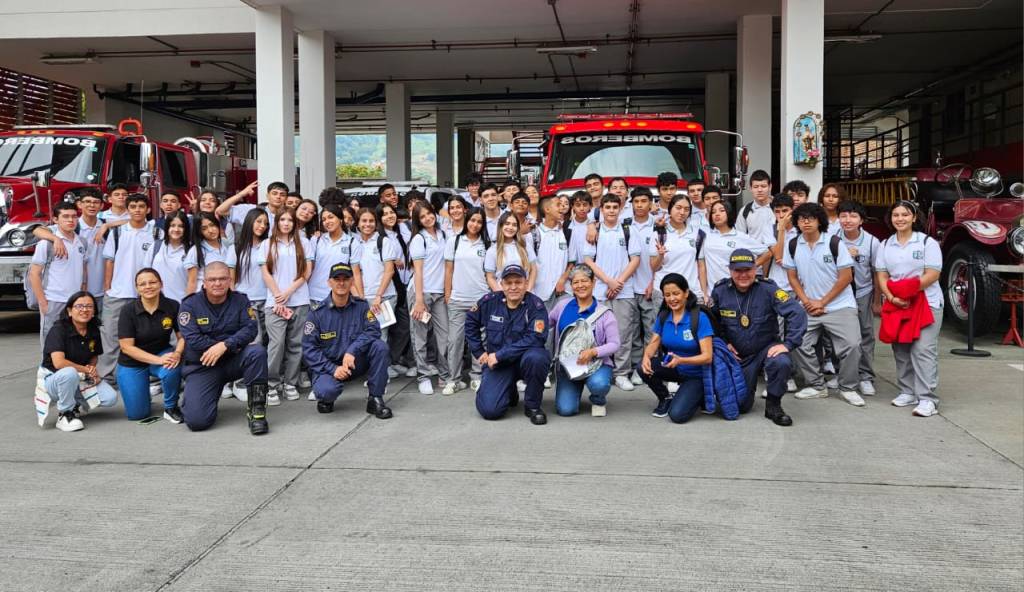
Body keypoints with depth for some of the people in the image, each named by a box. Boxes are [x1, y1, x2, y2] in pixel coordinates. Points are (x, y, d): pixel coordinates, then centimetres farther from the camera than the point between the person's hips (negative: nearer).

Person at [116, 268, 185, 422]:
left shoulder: (173, 306, -14)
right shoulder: (128, 311, -17)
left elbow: (183, 336, -8)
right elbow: (127, 347, -19)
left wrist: (177, 353, -31)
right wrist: (158, 360, -30)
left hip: (162, 353, 0)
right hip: (132, 362, 0)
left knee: (172, 370, -36)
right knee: (137, 414, -2)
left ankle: (171, 407, -7)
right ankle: (145, 384, 33)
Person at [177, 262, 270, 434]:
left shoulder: (240, 301, 0)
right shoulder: (189, 305, -4)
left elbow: (250, 329, -12)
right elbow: (192, 339, -16)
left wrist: (225, 345, -28)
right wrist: (234, 347, -17)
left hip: (234, 361, 1)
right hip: (202, 366, -1)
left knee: (257, 352, -31)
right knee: (197, 420, -16)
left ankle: (256, 410, -22)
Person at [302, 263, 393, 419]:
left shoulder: (362, 306, -1)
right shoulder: (318, 313, -8)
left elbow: (373, 330, -14)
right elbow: (309, 348, -10)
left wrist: (352, 351, -29)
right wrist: (333, 369, -21)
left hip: (356, 363, 3)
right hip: (328, 366, -3)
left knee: (380, 346, -23)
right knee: (327, 391, -34)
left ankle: (375, 399, -12)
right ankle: (326, 398, 7)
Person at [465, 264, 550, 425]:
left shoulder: (535, 305, -15)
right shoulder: (490, 301, -4)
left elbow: (534, 339, -25)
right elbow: (471, 322, 13)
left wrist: (499, 355, -25)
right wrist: (479, 352, 6)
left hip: (525, 359, -2)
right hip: (497, 363, 2)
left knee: (536, 357, -38)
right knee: (489, 410, -17)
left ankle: (533, 406, -12)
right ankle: (510, 392, 22)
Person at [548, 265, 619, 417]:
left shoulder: (604, 313, -4)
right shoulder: (563, 306, 5)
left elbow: (614, 344, -9)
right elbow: (545, 323, 19)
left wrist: (593, 352, -25)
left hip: (597, 362, -2)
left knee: (599, 384, -37)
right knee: (565, 409, -15)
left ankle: (599, 401, 3)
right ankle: (575, 388, 23)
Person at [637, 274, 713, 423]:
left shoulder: (700, 318, -19)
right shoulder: (663, 316, -3)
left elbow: (707, 356, -22)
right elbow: (653, 343, -2)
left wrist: (680, 360, -38)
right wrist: (646, 356, -26)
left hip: (695, 375, -5)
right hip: (673, 369, 5)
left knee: (677, 415, -24)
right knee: (643, 368, -24)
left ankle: (697, 396, 11)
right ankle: (665, 399, 5)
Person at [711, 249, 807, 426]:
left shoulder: (768, 289, -18)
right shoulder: (720, 291, -10)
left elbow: (797, 313, -23)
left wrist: (788, 344, -28)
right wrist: (723, 342, -3)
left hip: (767, 348, -2)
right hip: (738, 355, 2)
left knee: (782, 363, -37)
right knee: (741, 406, 2)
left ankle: (773, 405, -9)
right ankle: (749, 382, 40)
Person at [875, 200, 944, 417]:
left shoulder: (927, 243, -2)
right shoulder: (885, 245, 10)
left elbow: (932, 275, -9)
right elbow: (882, 276, 4)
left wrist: (908, 289, -19)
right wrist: (891, 297, -13)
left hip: (926, 303, -4)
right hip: (896, 305, 5)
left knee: (923, 350, -11)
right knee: (901, 350, 7)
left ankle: (927, 399, -13)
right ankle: (907, 392, 18)